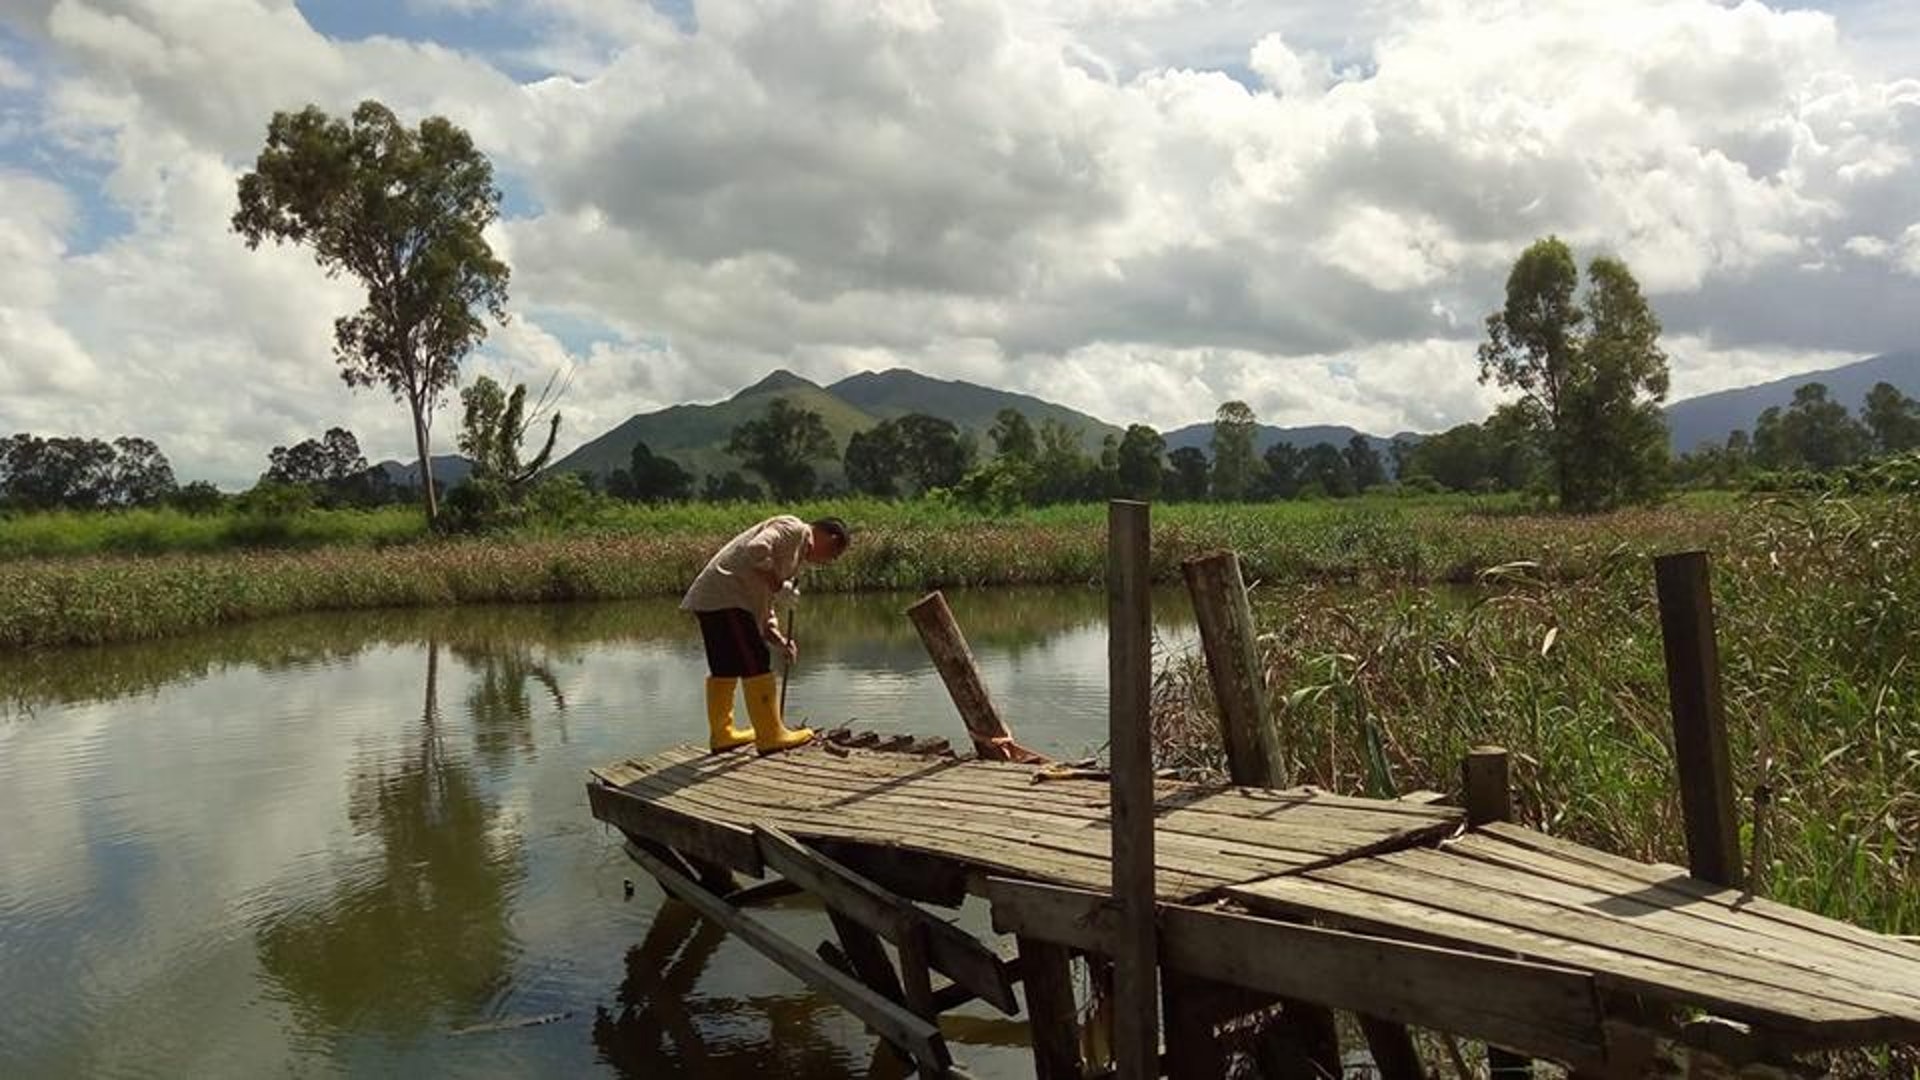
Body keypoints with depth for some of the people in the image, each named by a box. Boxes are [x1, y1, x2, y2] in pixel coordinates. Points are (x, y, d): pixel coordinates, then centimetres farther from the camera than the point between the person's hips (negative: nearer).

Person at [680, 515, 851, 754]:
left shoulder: (796, 552, 25)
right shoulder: (794, 528, -5)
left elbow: (763, 599, 26)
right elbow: (757, 551, -23)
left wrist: (778, 639, 14)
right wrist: (780, 585, -13)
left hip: (711, 598, 11)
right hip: (726, 597, -11)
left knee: (725, 669, 18)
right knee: (755, 666, -7)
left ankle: (721, 734, 28)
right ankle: (771, 736, -2)